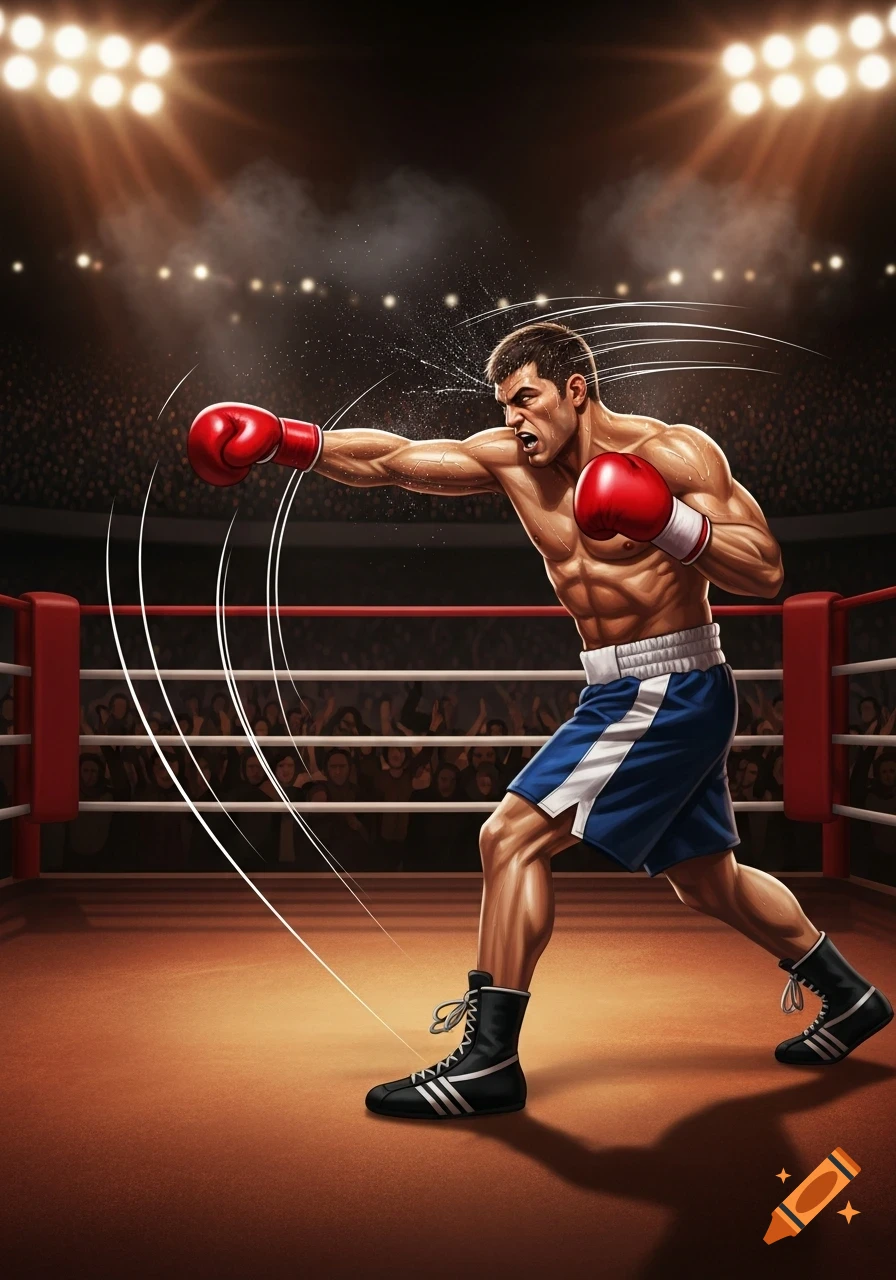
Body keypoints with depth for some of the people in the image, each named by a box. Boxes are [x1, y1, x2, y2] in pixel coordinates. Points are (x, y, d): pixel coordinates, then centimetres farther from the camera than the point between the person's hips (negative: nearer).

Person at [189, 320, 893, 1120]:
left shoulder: (675, 453, -12)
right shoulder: (511, 458, 6)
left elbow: (767, 574, -16)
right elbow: (390, 459, 1)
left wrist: (669, 523, -31)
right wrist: (284, 440, -10)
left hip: (671, 689, -8)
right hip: (624, 693, 8)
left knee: (512, 836, -14)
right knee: (709, 881, 20)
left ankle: (489, 1061, -7)